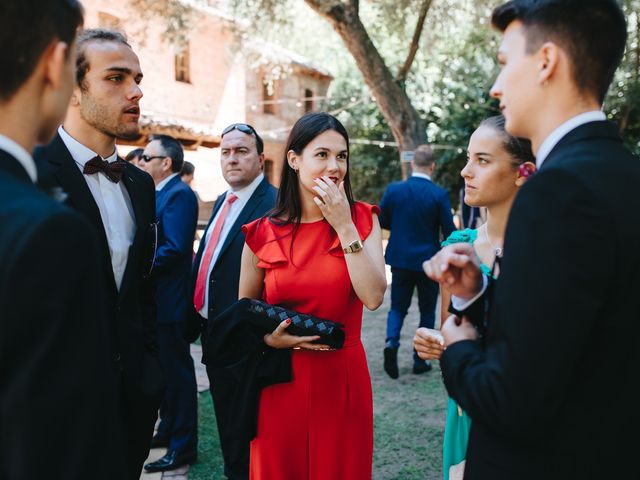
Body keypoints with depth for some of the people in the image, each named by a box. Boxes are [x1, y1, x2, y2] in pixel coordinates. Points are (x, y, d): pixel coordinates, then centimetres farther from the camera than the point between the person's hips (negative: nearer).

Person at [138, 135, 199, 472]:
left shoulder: (179, 194, -16)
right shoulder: (159, 194, 14)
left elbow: (174, 249, -24)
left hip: (170, 301, -10)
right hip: (155, 301, 10)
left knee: (177, 372, 0)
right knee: (164, 369, 19)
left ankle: (183, 446, 11)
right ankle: (168, 429, 34)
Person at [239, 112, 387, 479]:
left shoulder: (362, 219, -3)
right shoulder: (262, 233, -2)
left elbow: (373, 297, -17)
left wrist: (344, 226, -17)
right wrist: (269, 338, -9)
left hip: (342, 379, 0)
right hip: (280, 382, 0)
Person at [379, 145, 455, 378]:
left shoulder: (393, 190, -6)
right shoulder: (439, 194, -13)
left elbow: (382, 221, 3)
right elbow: (449, 231, -10)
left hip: (400, 259, 2)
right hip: (428, 261, -2)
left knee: (398, 307, 14)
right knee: (427, 311, 12)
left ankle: (391, 342, -12)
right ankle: (420, 360, 16)